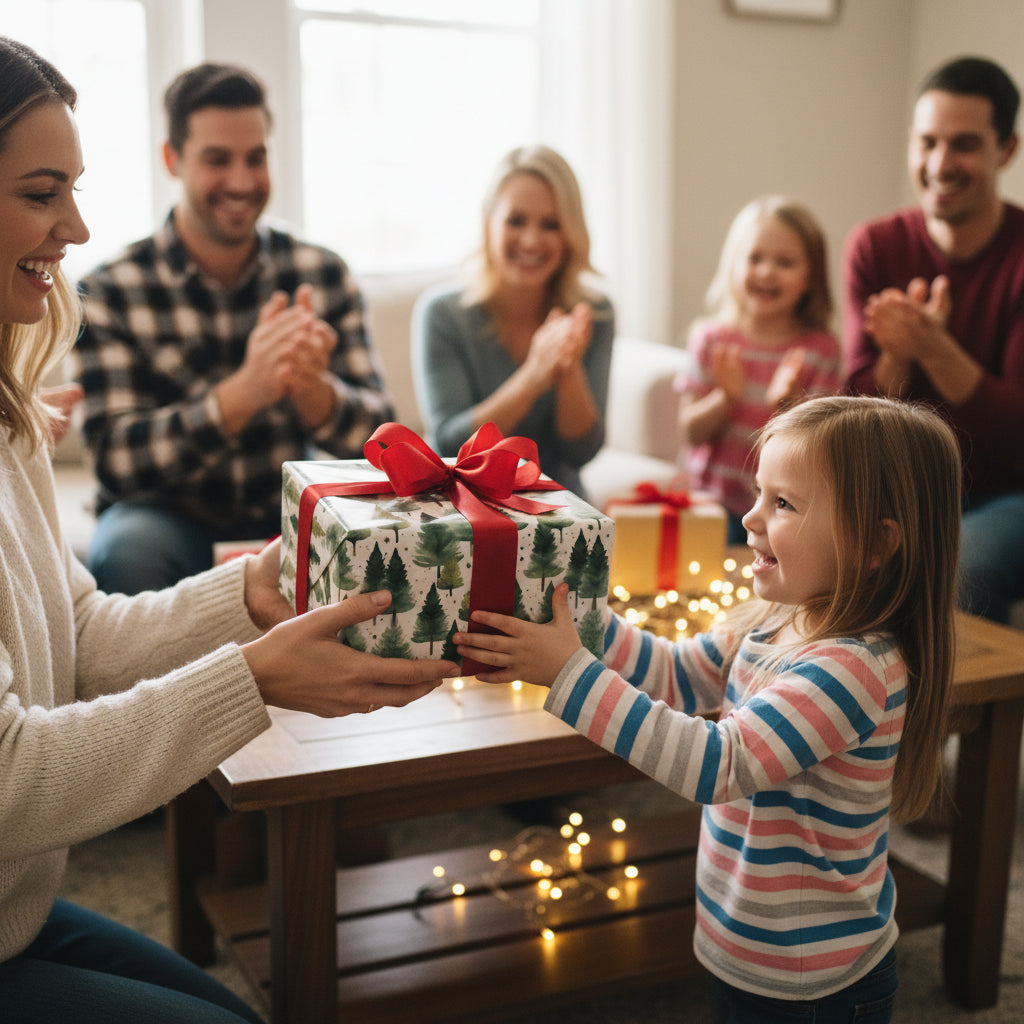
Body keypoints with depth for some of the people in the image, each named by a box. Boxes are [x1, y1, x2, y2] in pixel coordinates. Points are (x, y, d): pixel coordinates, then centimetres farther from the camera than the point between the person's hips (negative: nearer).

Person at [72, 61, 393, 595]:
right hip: (169, 522, -2)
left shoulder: (322, 274, 0)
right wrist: (246, 390, -34)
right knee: (127, 546, -34)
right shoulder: (109, 292, -8)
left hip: (288, 520, 2)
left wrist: (312, 387, -29)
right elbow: (116, 461, -18)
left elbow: (376, 435, -5)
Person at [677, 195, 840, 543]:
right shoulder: (712, 338, 1)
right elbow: (691, 432, -2)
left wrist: (788, 403, -22)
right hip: (717, 501, 0)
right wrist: (726, 399, -20)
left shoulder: (821, 349, -1)